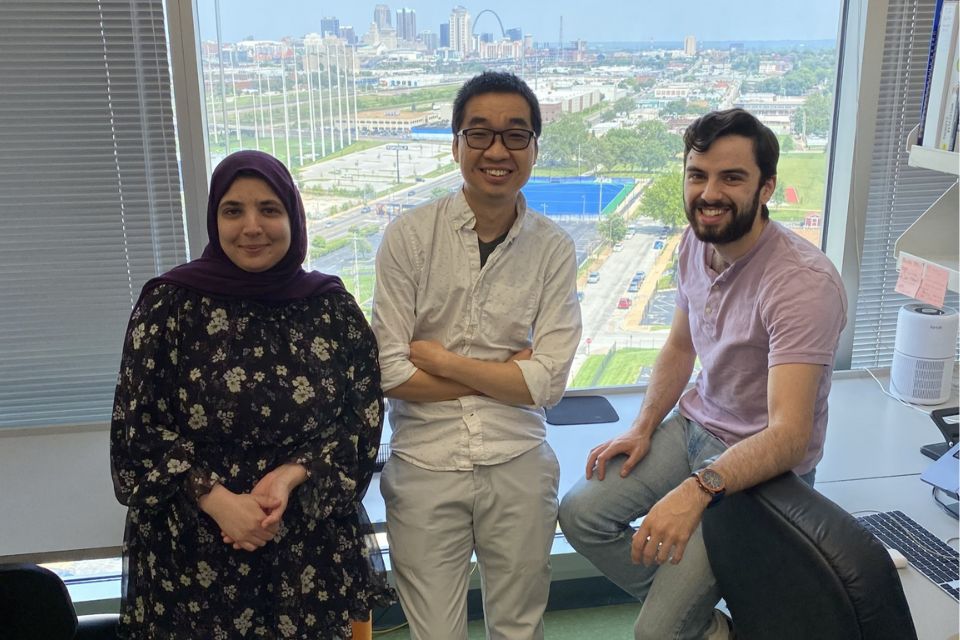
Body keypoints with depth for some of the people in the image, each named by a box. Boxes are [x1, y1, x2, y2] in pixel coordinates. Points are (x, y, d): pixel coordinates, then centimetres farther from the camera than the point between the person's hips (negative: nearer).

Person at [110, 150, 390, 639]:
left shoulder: (333, 308, -1)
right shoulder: (169, 304, -5)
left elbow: (363, 419, -1)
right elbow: (134, 428, -5)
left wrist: (290, 477, -16)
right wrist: (217, 499, -16)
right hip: (192, 554, -1)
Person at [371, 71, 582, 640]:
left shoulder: (553, 248, -4)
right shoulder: (409, 236, -9)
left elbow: (549, 383, -9)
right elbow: (391, 374, -11)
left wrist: (440, 359, -11)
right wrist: (504, 371, -10)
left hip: (518, 465, 2)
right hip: (424, 465, -1)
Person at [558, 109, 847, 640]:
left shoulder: (804, 281, -28)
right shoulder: (695, 243, -3)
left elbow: (789, 435, -33)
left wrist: (698, 489, -47)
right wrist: (643, 426, 1)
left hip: (764, 460, -7)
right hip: (695, 425, 8)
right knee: (580, 513, 0)